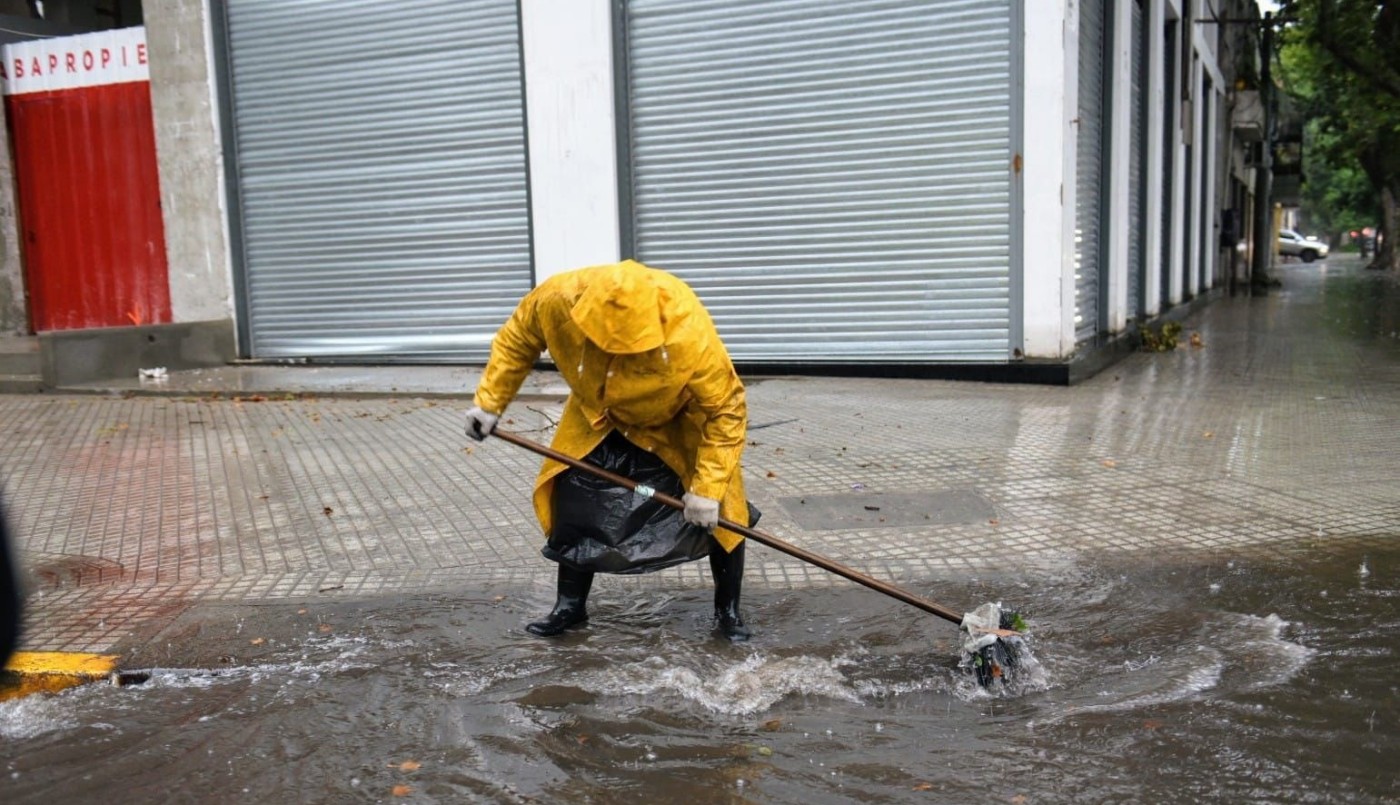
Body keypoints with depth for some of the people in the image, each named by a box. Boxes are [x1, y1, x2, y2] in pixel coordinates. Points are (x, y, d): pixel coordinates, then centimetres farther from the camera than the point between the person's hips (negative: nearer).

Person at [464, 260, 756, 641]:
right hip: (597, 418, 3)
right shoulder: (556, 298, -33)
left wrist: (709, 487, -30)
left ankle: (728, 610, 14)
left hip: (680, 425, -3)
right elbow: (515, 341, -10)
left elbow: (726, 409, -30)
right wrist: (490, 402, -8)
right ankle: (571, 604, 25)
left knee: (718, 511, -8)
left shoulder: (689, 334, -43)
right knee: (572, 503, 4)